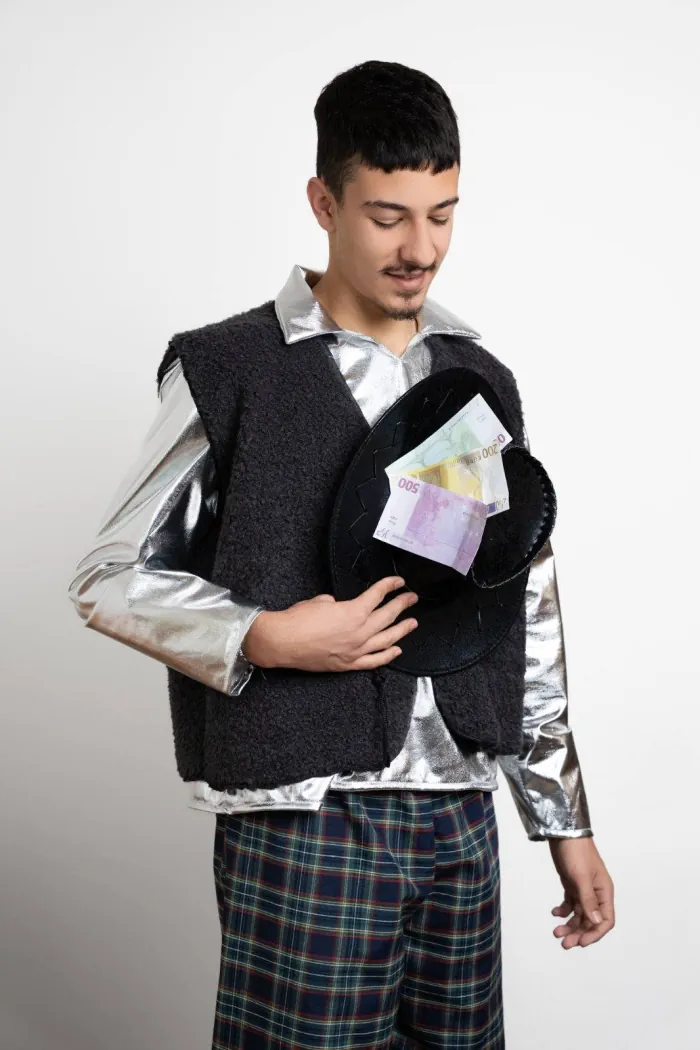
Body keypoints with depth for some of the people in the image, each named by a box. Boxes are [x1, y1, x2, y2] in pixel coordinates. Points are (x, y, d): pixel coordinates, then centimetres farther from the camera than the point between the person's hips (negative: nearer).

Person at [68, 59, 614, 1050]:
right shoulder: (229, 371, -4)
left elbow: (530, 621, 14)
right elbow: (109, 579, -1)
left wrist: (568, 822, 13)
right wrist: (269, 639, -17)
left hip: (461, 811, 5)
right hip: (303, 814, -4)